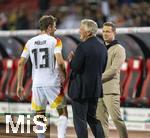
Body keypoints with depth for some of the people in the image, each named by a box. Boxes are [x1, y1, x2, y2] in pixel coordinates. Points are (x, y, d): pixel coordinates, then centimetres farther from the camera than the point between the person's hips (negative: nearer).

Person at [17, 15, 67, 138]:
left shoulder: (30, 42, 8)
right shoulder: (55, 41, -4)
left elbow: (21, 63, 6)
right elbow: (60, 62, -17)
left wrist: (20, 85, 11)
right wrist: (63, 76, 0)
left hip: (37, 84, 3)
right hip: (53, 83, -3)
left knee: (40, 115, 14)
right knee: (63, 112, 8)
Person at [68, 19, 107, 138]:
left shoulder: (83, 46, -16)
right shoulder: (102, 47, 8)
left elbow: (75, 67, -19)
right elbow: (102, 69, 12)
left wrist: (71, 59, 0)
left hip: (81, 89, -8)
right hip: (95, 88, 8)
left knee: (80, 119, 0)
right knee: (92, 117, 17)